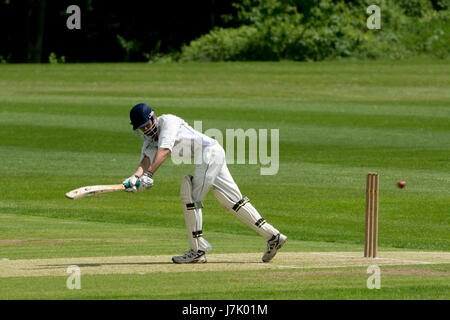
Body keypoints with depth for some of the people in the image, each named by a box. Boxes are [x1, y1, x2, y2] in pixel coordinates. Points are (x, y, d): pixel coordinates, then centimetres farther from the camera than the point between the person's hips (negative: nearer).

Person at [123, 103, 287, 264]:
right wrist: (135, 177, -23)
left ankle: (198, 250, -8)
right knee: (234, 200, 8)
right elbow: (146, 160, -2)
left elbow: (164, 150, -25)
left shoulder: (168, 121, -11)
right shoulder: (150, 138, 14)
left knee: (190, 198, -11)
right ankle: (272, 235, 8)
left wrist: (148, 174, -35)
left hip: (209, 151, -10)